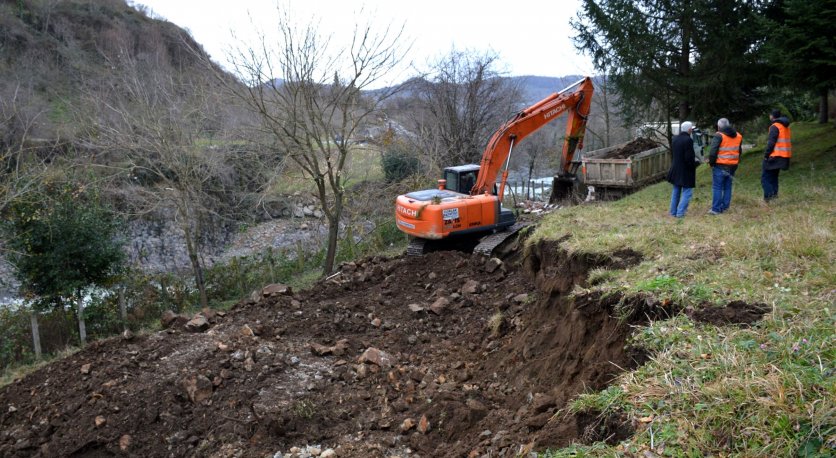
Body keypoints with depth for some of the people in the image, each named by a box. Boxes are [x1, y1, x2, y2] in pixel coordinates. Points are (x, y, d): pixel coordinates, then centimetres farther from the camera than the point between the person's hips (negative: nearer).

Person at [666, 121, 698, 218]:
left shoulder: (674, 139, 3)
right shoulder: (688, 140, -21)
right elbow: (689, 158, -23)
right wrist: (695, 163, -3)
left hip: (675, 170, 7)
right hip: (686, 171, -7)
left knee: (676, 191, 17)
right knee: (687, 192, 2)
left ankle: (673, 212, 22)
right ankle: (680, 213, -3)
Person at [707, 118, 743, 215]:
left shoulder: (719, 136, -13)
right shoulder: (738, 136, 11)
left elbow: (713, 152, -17)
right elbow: (739, 151, 18)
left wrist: (711, 162, -4)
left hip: (720, 166, -6)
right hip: (732, 166, 7)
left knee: (717, 187, -2)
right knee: (727, 187, 14)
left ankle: (716, 209, -3)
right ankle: (725, 207, 17)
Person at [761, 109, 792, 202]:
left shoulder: (775, 127, -12)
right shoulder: (786, 127, 16)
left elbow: (771, 143, -19)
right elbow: (787, 142, 19)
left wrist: (766, 155, -12)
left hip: (774, 156, -9)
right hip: (784, 157, 9)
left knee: (765, 177, -6)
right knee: (773, 177, 16)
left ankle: (769, 195, -17)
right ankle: (774, 194, 13)